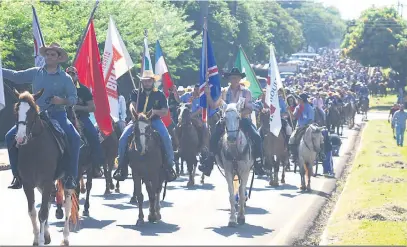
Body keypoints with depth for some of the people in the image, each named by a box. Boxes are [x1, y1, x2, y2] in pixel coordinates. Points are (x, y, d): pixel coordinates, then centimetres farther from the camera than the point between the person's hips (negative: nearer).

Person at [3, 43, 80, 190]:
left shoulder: (65, 78, 0)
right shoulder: (35, 73, 7)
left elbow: (74, 98, -2)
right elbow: (16, 76, 12)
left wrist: (63, 101, -23)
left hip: (57, 115, -3)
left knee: (74, 138, -28)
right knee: (11, 136, -9)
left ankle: (71, 177, -21)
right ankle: (18, 175, 0)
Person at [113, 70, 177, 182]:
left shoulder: (159, 95, 8)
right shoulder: (136, 93, 11)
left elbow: (165, 112, 3)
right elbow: (132, 105, -6)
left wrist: (155, 112, -19)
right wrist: (135, 115, -28)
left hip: (154, 120, -1)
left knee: (166, 138, -27)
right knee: (123, 139, -20)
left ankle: (170, 164, -15)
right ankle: (122, 165, -7)